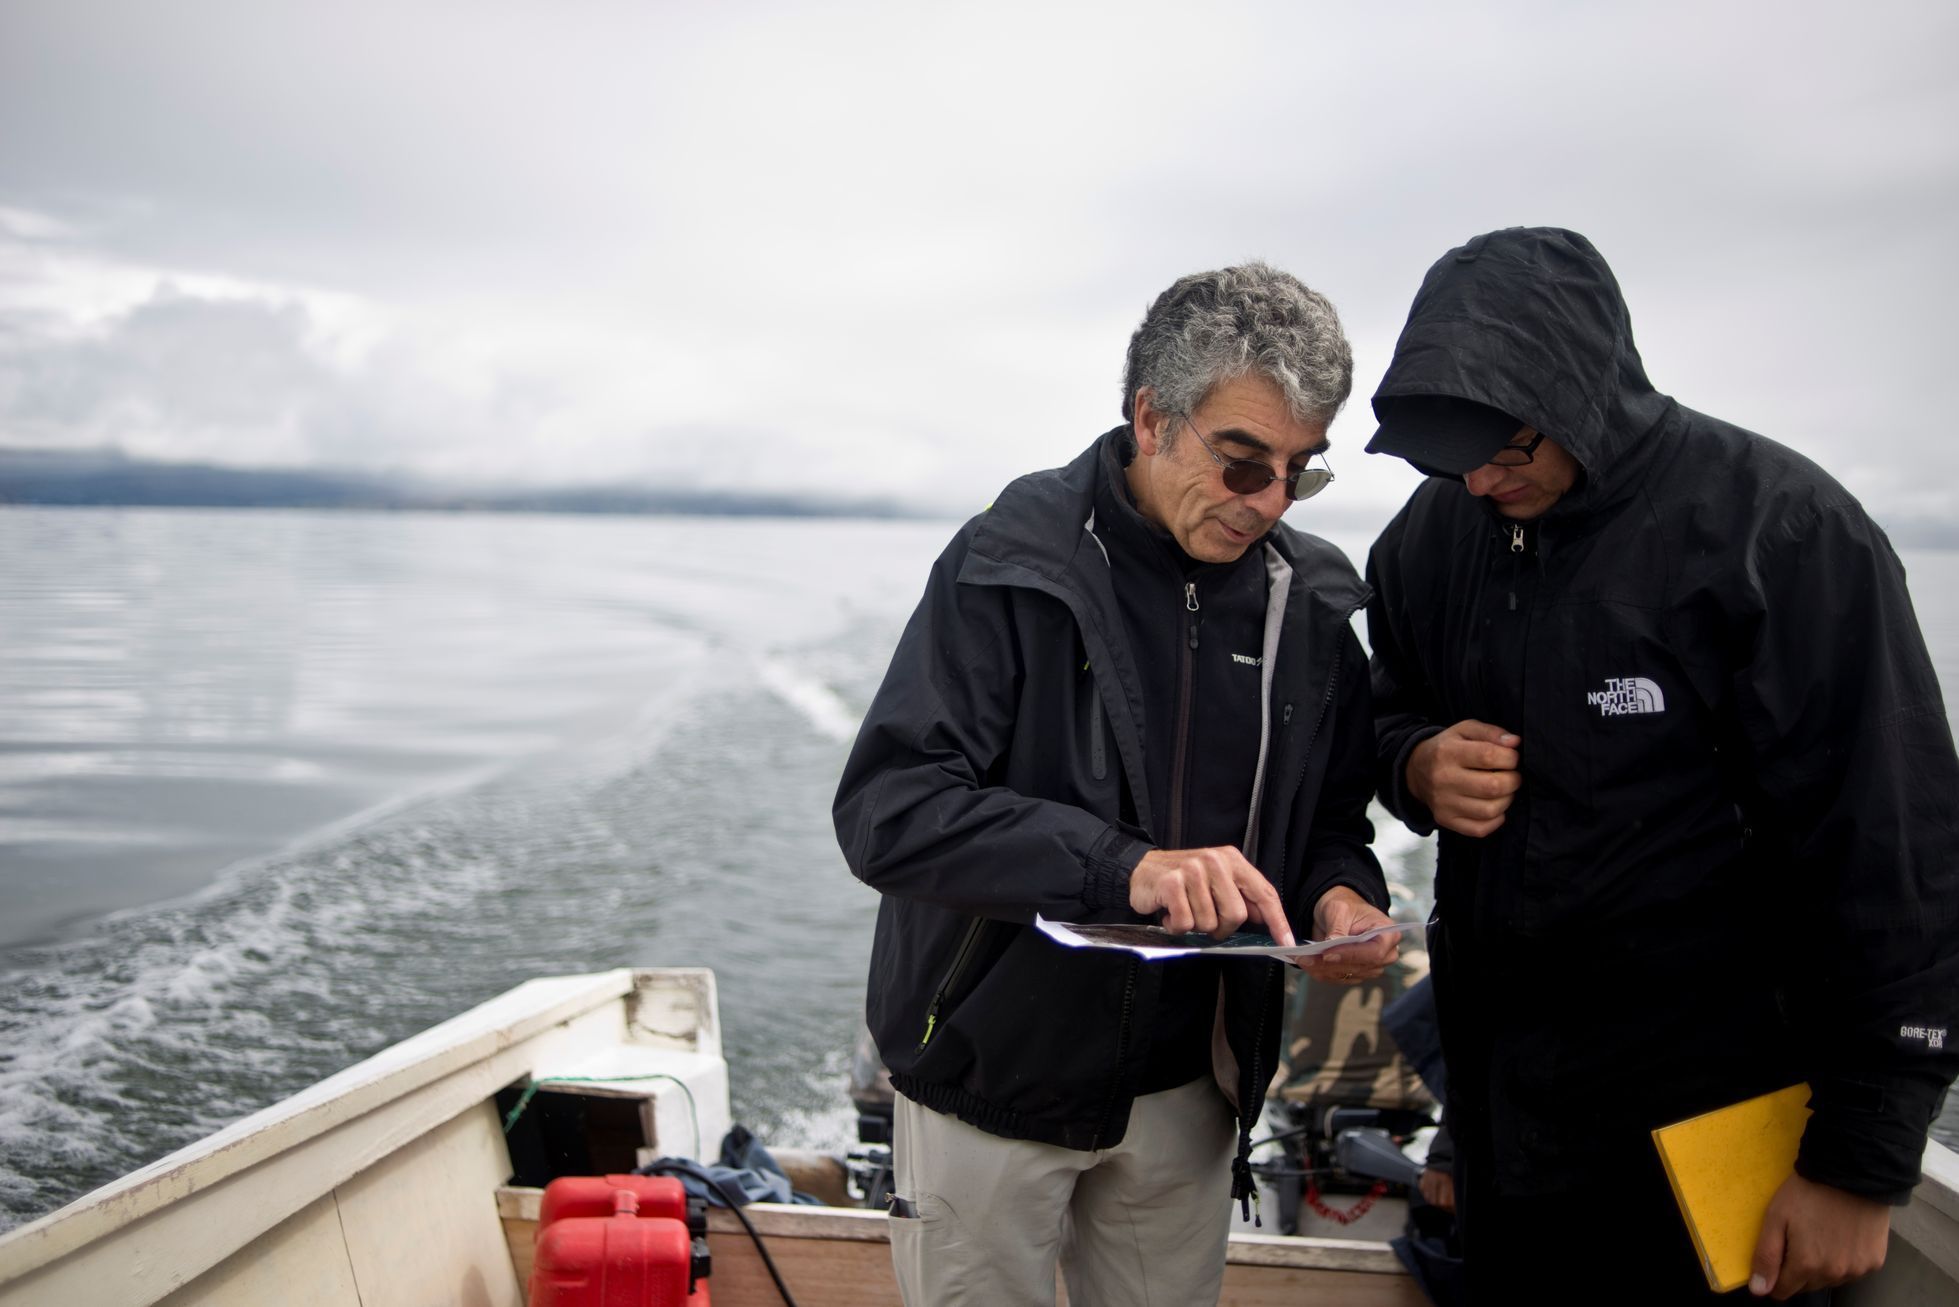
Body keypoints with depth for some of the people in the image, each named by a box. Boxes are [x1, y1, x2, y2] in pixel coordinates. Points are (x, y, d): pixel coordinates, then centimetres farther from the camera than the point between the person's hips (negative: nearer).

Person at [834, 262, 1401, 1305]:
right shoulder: (1011, 565, -16)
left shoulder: (1310, 601, -1)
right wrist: (1119, 865, -35)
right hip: (995, 1069, -4)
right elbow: (885, 811, -24)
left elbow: (1328, 819, 10)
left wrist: (1341, 896, -14)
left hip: (1186, 1091, 4)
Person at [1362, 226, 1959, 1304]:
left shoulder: (1776, 526, -18)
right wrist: (1418, 766, -11)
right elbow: (1391, 710, 15)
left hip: (1700, 1122, -5)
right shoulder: (1433, 531, 0)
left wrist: (1860, 1160, -14)